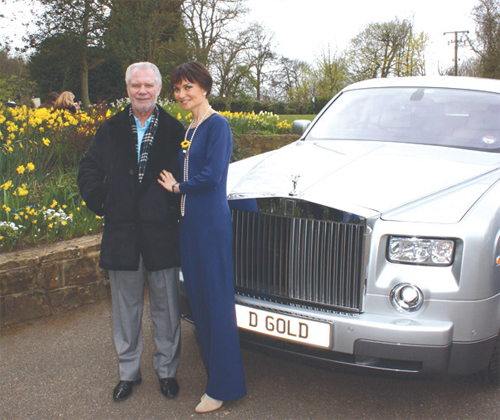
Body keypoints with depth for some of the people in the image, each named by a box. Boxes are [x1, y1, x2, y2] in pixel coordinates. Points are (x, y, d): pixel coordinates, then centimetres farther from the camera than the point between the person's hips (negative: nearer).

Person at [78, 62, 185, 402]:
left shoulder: (174, 131, 1)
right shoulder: (111, 130, 8)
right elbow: (89, 171, 13)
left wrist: (176, 208, -6)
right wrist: (100, 203, 2)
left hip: (163, 232, -2)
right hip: (122, 233, 2)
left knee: (166, 306, 8)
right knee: (126, 306, 12)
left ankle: (167, 370, 25)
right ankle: (129, 371, 28)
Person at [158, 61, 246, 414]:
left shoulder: (217, 125, -8)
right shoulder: (188, 129, 18)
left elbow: (213, 175, -18)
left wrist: (178, 186, -6)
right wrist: (176, 185, 0)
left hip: (212, 222, -9)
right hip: (189, 222, 9)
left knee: (217, 300, -2)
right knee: (198, 298, 12)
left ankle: (224, 386, 8)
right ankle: (213, 368, 26)